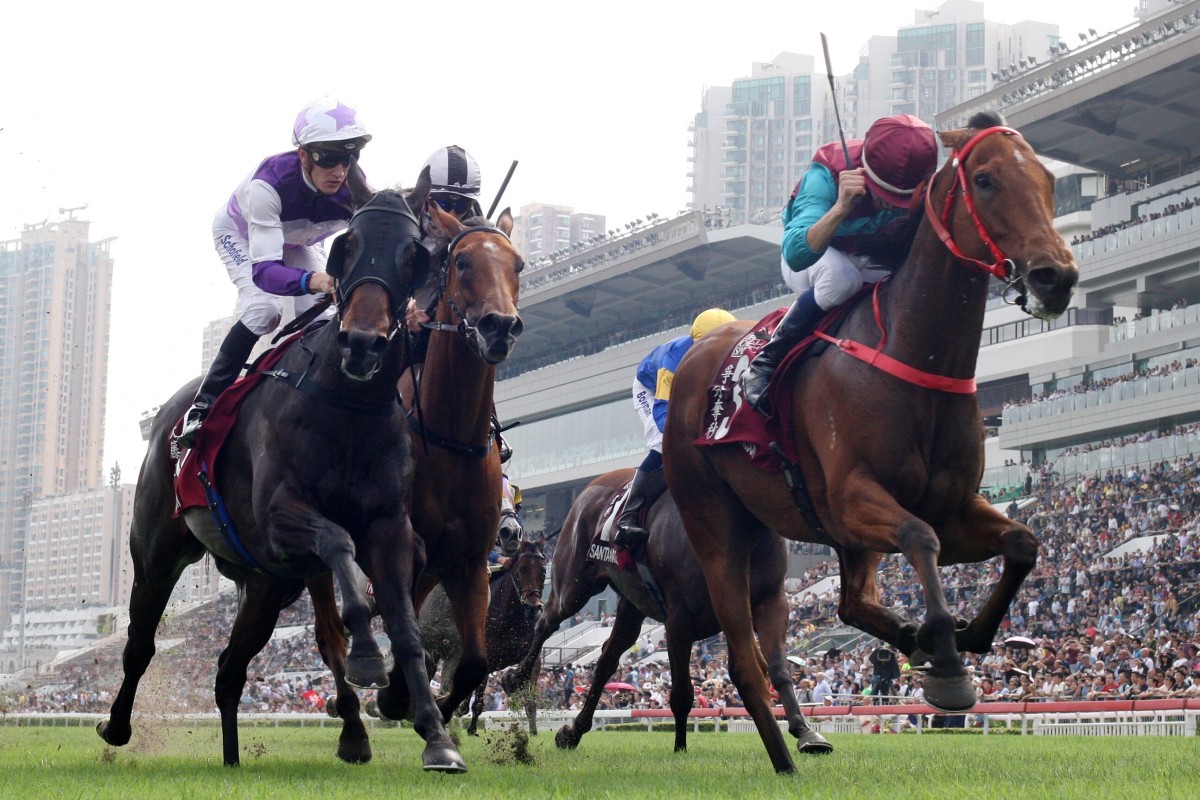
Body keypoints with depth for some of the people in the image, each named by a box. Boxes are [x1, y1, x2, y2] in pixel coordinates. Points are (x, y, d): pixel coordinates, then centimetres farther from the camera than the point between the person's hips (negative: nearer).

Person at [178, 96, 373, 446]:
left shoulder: (355, 190, -34)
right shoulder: (270, 182, -45)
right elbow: (263, 269, -50)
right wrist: (311, 281, -71)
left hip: (296, 243, 4)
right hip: (240, 234, -4)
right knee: (264, 311, -26)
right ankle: (205, 403, -14)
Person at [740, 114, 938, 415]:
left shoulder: (925, 190, -25)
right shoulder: (827, 173, -35)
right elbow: (795, 255, -48)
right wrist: (841, 209, -61)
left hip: (875, 264, 4)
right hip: (807, 259, -4)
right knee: (842, 277, -39)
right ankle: (764, 364, -21)